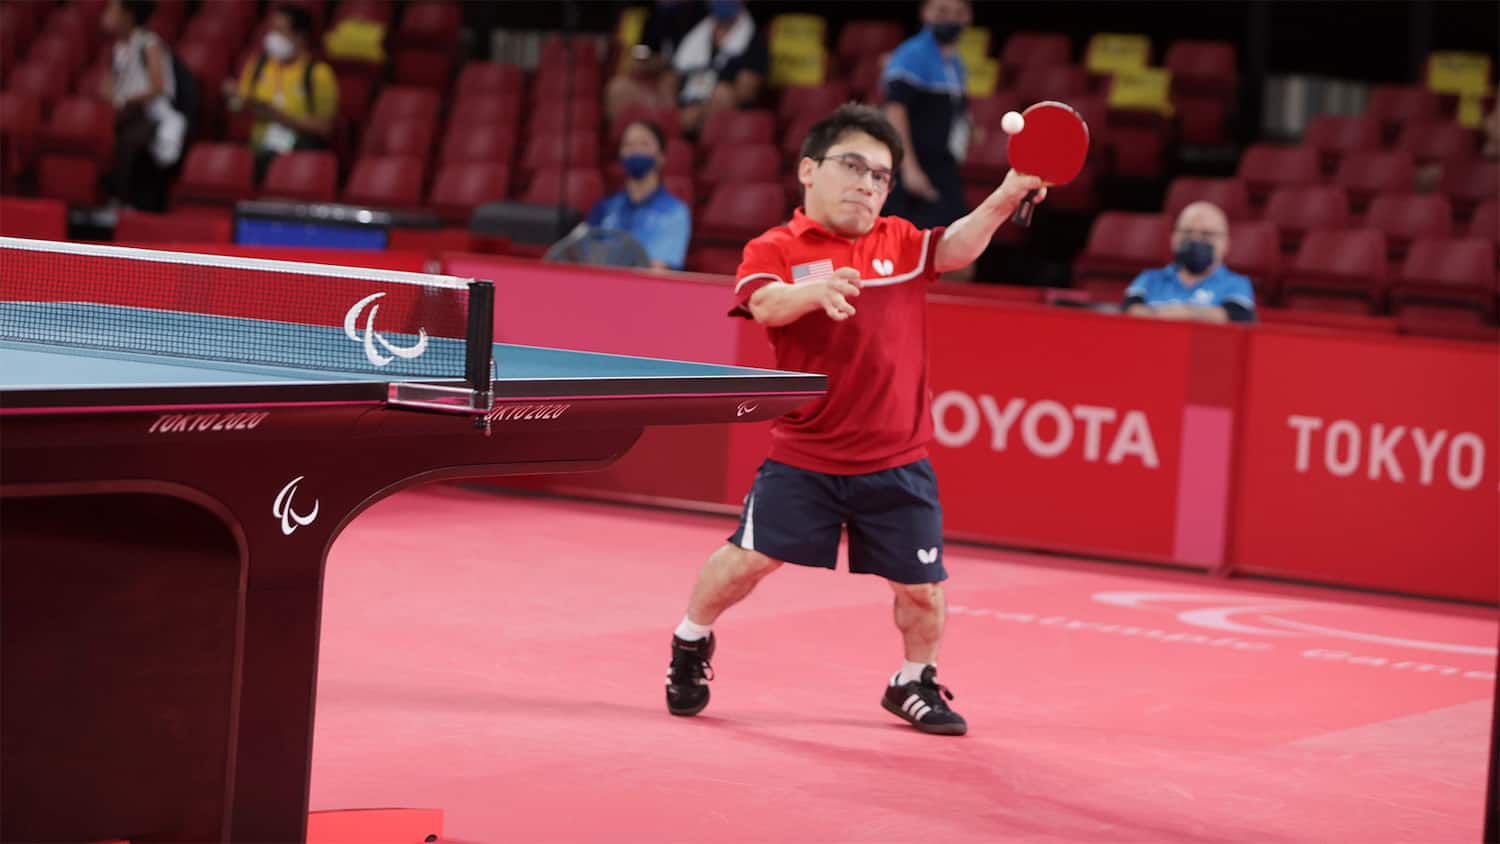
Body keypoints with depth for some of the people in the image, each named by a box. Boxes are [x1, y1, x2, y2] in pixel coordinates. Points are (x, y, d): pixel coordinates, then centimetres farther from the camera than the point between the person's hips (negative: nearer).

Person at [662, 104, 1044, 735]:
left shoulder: (900, 242, 9)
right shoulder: (775, 249, -4)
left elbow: (956, 247, -4)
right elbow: (765, 304, -22)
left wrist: (1004, 198, -21)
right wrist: (815, 291, -44)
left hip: (897, 463, 3)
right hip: (803, 457, -2)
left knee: (922, 588, 1)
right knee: (750, 557, -6)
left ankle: (915, 683, 29)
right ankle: (691, 642, 23)